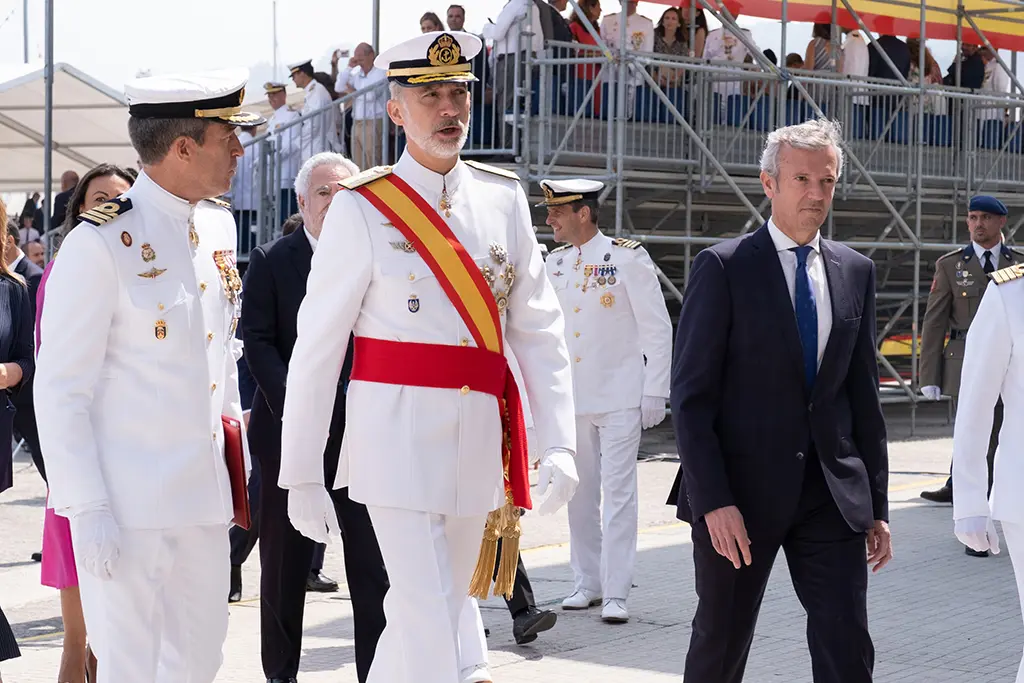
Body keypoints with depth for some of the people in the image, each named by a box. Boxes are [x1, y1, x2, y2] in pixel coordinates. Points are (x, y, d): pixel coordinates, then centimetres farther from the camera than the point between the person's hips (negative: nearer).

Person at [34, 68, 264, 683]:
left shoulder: (218, 226, 9)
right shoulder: (101, 245, -13)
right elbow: (60, 390, -13)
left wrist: (236, 463, 17)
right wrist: (86, 512, -17)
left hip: (205, 496, 7)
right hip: (129, 504, -7)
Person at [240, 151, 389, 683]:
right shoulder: (271, 261, 2)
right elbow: (258, 343, -4)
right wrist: (293, 410, -14)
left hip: (364, 433, 1)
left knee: (373, 563, -1)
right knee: (284, 563, 9)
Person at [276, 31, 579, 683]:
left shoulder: (503, 197, 7)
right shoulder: (362, 208, -5)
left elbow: (540, 330, 7)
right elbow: (316, 348, -3)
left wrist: (559, 444, -3)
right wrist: (301, 475, -3)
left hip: (481, 434, 5)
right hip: (397, 433, -5)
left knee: (435, 609, 15)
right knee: (430, 625, -10)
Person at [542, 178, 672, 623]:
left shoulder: (628, 258, -7)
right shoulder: (554, 263, 9)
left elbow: (658, 330, -5)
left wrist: (654, 394, -8)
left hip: (620, 398, -5)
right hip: (570, 399, 5)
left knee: (618, 493, -5)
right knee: (579, 494, 9)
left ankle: (616, 593, -4)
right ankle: (587, 583, 19)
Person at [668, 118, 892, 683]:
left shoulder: (855, 272, 9)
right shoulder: (724, 267, -6)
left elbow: (863, 393, 13)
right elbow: (691, 396, -9)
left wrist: (877, 505, 10)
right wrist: (714, 501, -16)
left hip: (833, 492, 4)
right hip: (740, 491, -3)